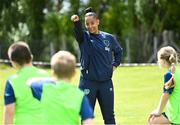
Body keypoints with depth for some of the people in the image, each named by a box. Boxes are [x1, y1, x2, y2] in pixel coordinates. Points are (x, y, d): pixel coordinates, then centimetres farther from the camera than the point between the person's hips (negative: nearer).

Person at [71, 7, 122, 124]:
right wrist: (76, 22, -48)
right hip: (88, 82, -2)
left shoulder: (109, 38, 4)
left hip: (106, 82, 2)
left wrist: (115, 65, 7)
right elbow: (78, 31, -27)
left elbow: (119, 51, 22)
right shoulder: (84, 37, -3)